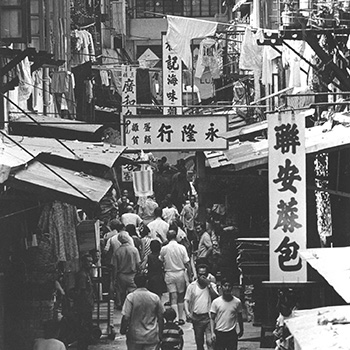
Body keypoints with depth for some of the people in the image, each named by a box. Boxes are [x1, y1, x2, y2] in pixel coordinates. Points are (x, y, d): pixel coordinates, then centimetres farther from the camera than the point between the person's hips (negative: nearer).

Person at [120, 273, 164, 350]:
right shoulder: (155, 297, -1)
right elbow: (160, 318, 6)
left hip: (135, 336, -1)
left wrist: (122, 330, 3)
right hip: (152, 337, 1)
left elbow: (126, 317, -13)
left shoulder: (130, 297, -10)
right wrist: (160, 334, 17)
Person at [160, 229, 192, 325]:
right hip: (180, 273, 0)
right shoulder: (181, 248, -7)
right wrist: (190, 276, 2)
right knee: (181, 296, 14)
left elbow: (161, 261, 5)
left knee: (173, 297, 0)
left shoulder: (164, 249, -7)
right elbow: (187, 263, -5)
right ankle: (180, 318, 17)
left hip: (169, 274, 0)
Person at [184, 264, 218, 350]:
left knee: (210, 341, -13)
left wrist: (209, 285, -15)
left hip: (208, 317, -2)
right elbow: (186, 300, 2)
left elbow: (216, 298, -11)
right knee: (199, 343, 12)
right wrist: (187, 312, -14)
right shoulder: (192, 286, 3)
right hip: (196, 317, 2)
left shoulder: (212, 285, 2)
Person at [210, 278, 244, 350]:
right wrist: (212, 333, -8)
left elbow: (239, 317, 12)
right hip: (219, 333, -1)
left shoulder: (237, 302, -1)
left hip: (232, 334, 1)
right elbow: (212, 319, 0)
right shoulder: (216, 302, -4)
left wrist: (241, 330, 21)